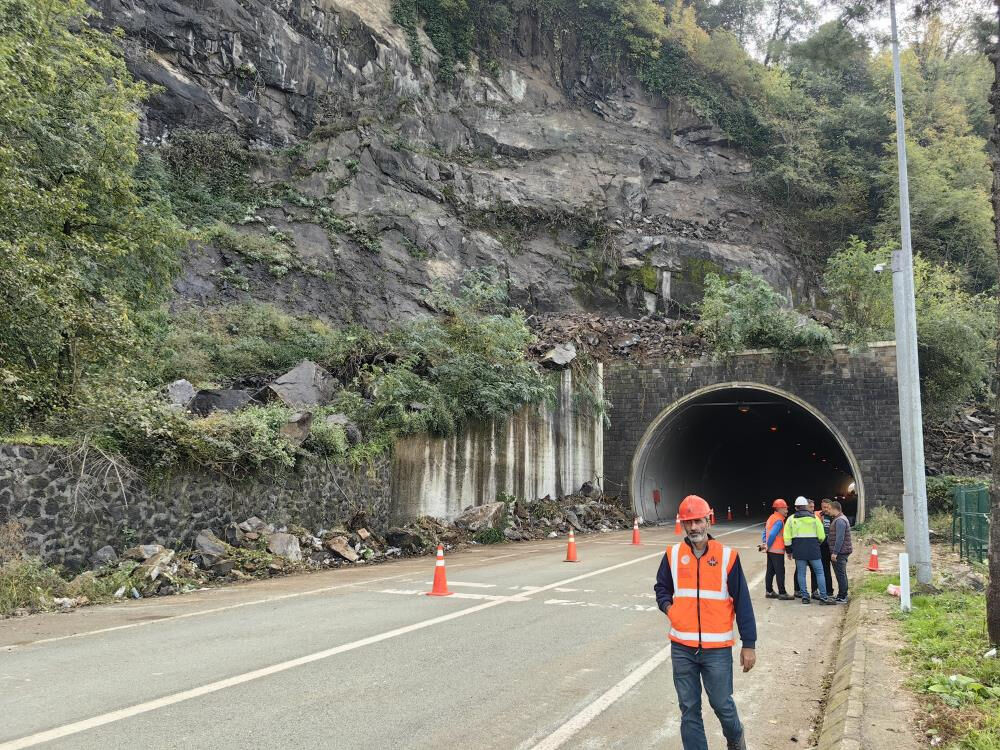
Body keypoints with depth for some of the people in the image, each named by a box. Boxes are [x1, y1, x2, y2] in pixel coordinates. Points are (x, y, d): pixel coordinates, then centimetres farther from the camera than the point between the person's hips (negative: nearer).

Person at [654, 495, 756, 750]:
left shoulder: (727, 556, -6)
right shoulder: (673, 555, 1)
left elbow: (742, 603, -2)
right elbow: (661, 587, 18)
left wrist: (749, 644, -2)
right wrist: (667, 606, -3)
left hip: (717, 648, -2)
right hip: (682, 647, 2)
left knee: (722, 703, 10)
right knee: (689, 709, 10)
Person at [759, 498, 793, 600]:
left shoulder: (771, 518, 14)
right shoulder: (779, 521, -16)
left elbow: (765, 532, 15)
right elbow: (772, 534, -24)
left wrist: (764, 543, 6)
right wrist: (767, 546, -13)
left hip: (771, 550, 9)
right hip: (777, 550, -9)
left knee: (770, 571, 13)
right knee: (780, 572, -4)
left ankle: (769, 591, 18)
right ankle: (782, 593, -1)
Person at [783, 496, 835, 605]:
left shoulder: (791, 519, 3)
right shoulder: (814, 518, 0)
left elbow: (787, 538, 2)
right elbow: (821, 536, 0)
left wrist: (789, 551, 13)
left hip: (798, 550, 1)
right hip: (813, 549, -1)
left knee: (801, 573, 8)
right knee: (819, 572, 5)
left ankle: (804, 596, 8)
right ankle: (823, 597, 2)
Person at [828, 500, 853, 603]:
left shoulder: (840, 520, -18)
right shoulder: (841, 519, 16)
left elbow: (840, 538, -23)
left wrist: (835, 552, -22)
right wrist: (835, 551, 21)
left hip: (840, 552, -11)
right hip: (843, 552, 11)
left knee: (840, 574, -7)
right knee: (842, 574, 16)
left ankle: (842, 597, -4)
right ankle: (843, 596, 23)